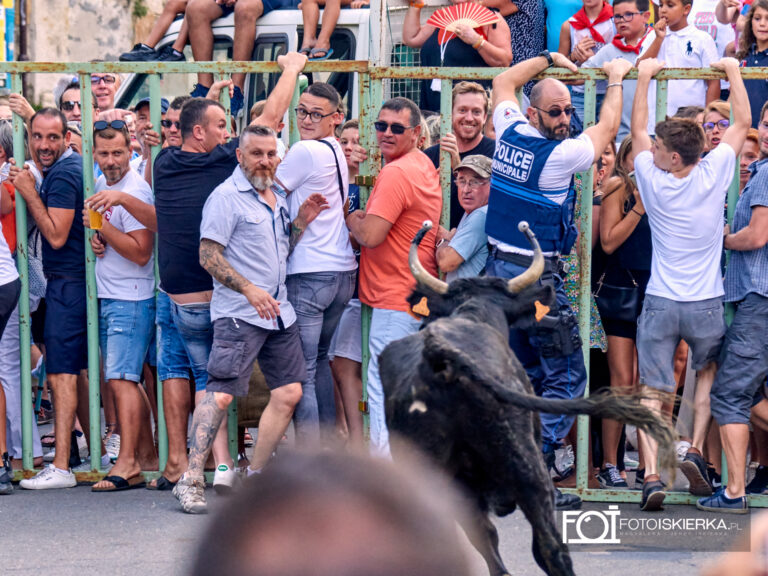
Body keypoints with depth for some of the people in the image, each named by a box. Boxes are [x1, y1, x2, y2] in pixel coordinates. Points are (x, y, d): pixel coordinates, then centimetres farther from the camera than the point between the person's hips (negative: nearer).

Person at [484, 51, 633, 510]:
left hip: (498, 269, 8)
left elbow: (504, 82, 21)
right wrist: (616, 80, 15)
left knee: (526, 372, 17)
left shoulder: (509, 135, 2)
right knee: (566, 375, -3)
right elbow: (607, 130, 1)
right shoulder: (561, 155, -16)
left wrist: (549, 59, 29)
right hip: (536, 276, -8)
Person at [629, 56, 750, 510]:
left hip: (660, 304, -1)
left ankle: (652, 475, -12)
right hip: (707, 304, 1)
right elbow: (743, 123, 2)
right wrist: (732, 71, 13)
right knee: (709, 371, 26)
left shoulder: (654, 182, -9)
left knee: (652, 391, 1)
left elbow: (637, 130, 8)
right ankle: (696, 451, 10)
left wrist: (644, 78, 16)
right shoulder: (713, 177, -10)